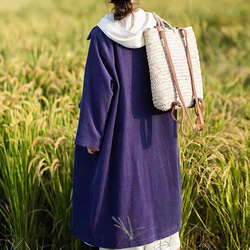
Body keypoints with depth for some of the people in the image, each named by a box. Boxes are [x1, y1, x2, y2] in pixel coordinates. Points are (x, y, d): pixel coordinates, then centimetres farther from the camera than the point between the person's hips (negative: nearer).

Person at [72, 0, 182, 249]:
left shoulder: (102, 35, -16)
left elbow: (100, 88, -17)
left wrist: (91, 134, -10)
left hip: (121, 127, -4)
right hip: (155, 128, 5)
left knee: (120, 186, 8)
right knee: (154, 182, 19)